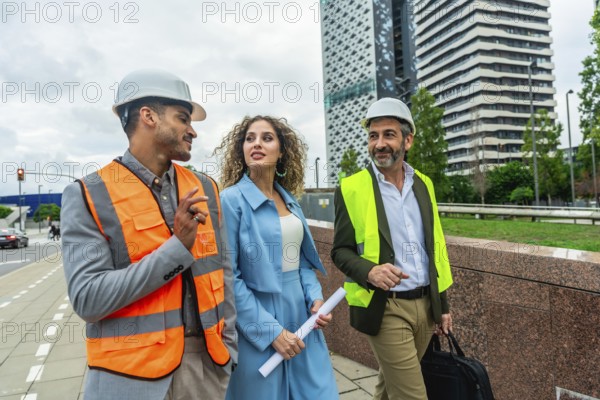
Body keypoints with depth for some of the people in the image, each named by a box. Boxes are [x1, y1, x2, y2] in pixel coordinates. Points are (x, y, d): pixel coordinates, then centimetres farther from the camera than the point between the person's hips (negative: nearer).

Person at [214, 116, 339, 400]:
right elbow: (228, 278, -16)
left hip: (301, 319, 6)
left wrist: (315, 298, -2)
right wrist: (270, 331, -16)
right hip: (258, 328, -6)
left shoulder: (289, 200, 6)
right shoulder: (231, 199, -12)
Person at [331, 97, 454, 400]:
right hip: (385, 308, -5)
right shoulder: (352, 188, -8)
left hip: (425, 304, 5)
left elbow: (435, 246, 12)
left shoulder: (424, 184, 7)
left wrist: (442, 303, 14)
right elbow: (340, 251, -6)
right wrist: (369, 272, -26)